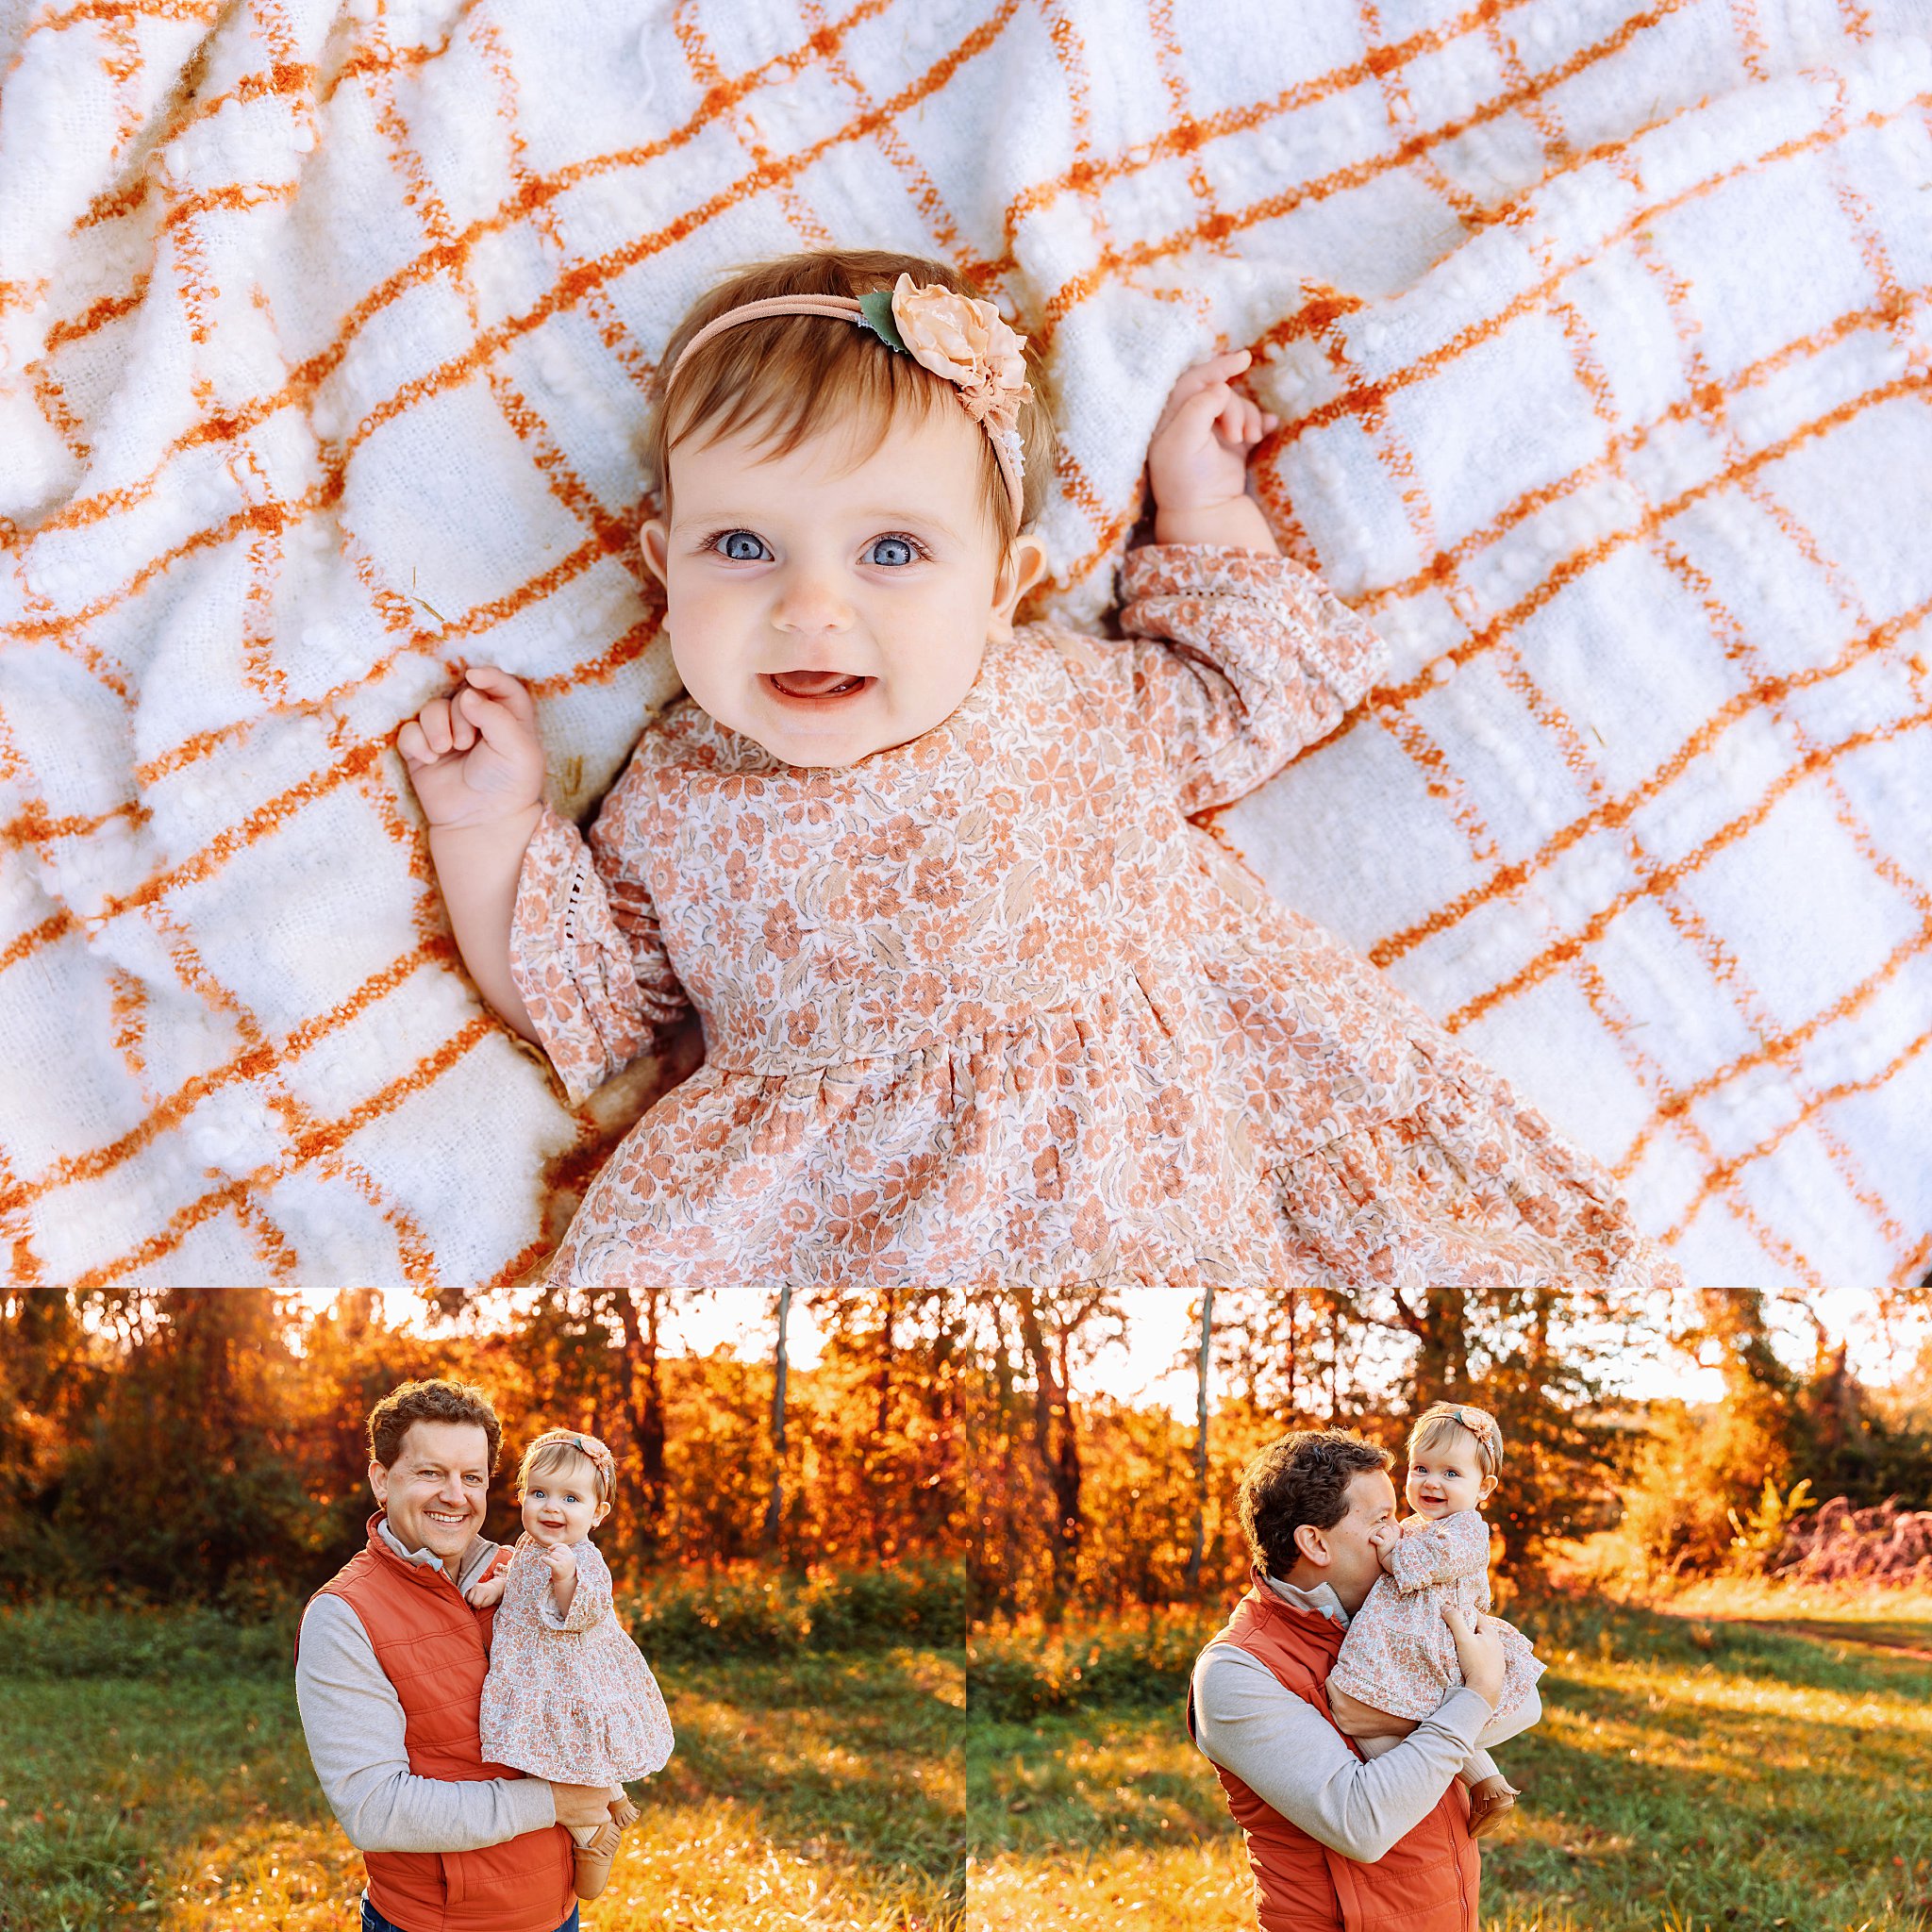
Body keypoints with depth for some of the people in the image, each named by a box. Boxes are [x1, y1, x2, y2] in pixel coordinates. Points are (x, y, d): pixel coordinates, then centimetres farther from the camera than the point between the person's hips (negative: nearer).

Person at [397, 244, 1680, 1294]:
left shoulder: (1081, 700, 14)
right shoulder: (678, 798, 14)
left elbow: (1257, 693, 28)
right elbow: (585, 1005, 22)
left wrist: (1202, 506, 26)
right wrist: (492, 830, 11)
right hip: (860, 1200, 0)